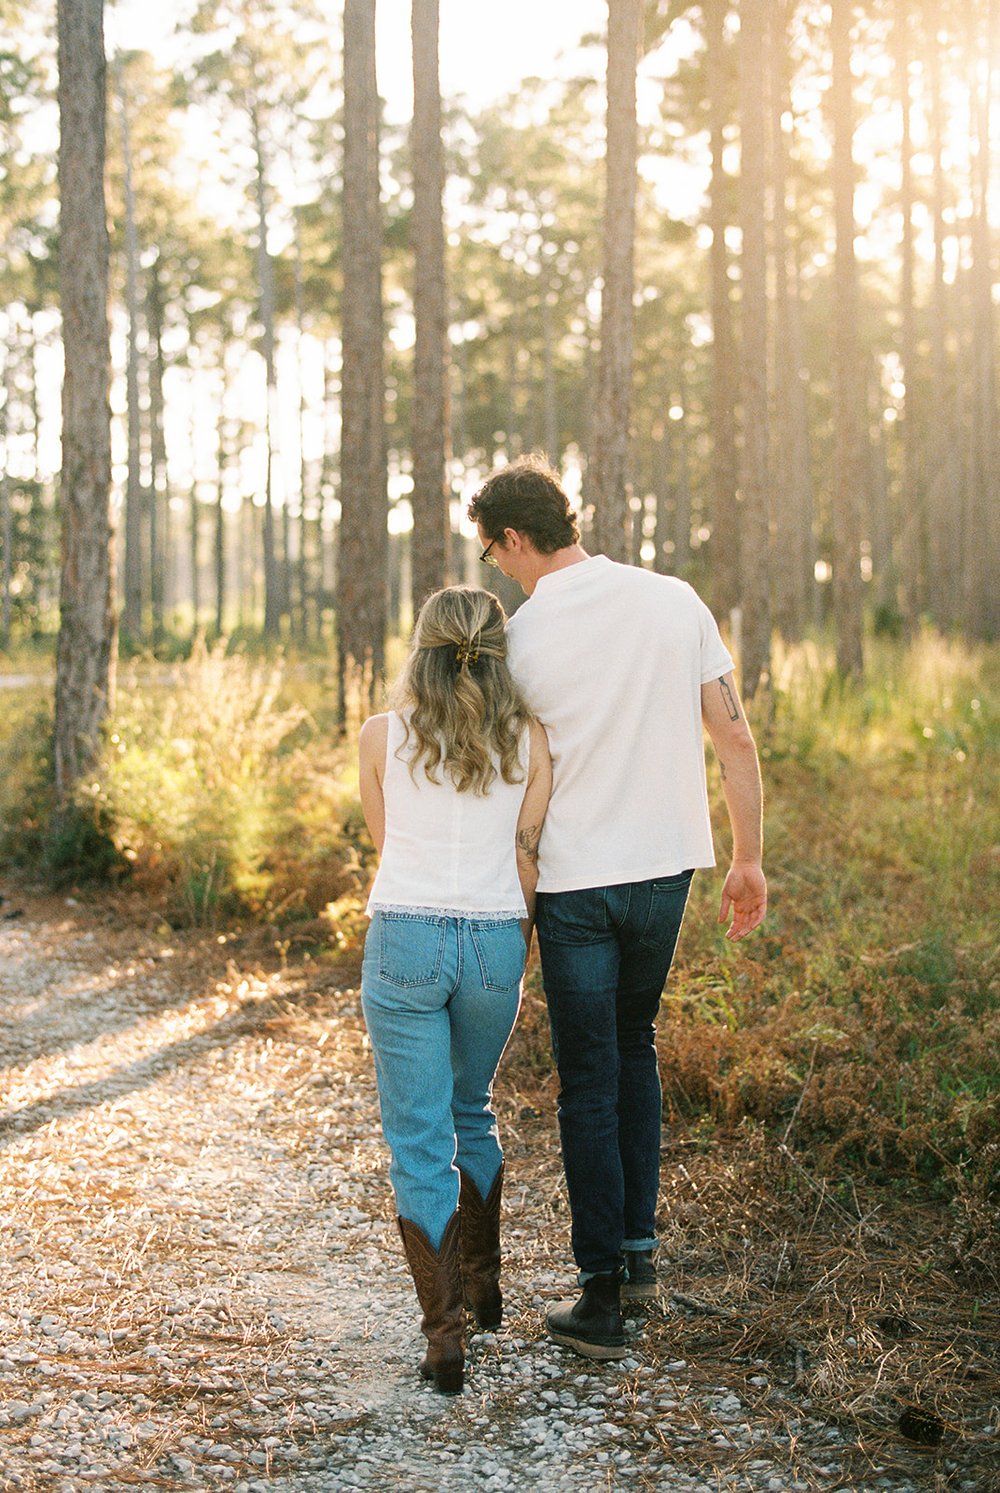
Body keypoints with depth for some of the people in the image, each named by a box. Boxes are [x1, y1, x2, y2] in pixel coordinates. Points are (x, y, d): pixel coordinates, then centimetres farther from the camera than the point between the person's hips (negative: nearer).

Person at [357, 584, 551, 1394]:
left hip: (404, 941, -2)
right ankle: (481, 1279, 37)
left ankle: (444, 1332, 1)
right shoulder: (529, 741, 0)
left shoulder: (382, 736, -1)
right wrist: (521, 960, 12)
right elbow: (530, 859, 2)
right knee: (472, 1113, 26)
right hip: (495, 942, 2)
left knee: (419, 1141, 4)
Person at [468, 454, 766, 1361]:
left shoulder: (519, 638, -11)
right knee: (634, 1045, 24)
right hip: (667, 865, 4)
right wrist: (749, 859, 9)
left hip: (574, 879, -4)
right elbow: (735, 740, 0)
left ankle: (603, 1297, 8)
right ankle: (639, 1244, 27)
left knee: (588, 1081, 6)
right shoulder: (675, 602, -1)